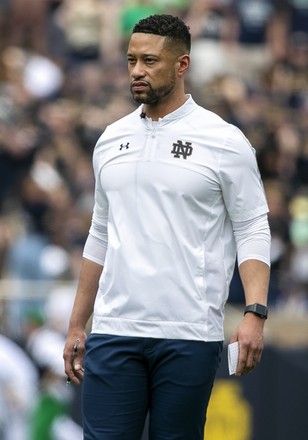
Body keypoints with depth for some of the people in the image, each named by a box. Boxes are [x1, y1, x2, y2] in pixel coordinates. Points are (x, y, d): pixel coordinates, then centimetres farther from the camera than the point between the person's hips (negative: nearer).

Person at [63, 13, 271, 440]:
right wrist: (77, 325, 16)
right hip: (114, 331, 4)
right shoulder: (112, 140, 12)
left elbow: (252, 232, -4)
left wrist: (255, 313, -18)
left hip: (189, 336, -4)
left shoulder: (224, 141, -3)